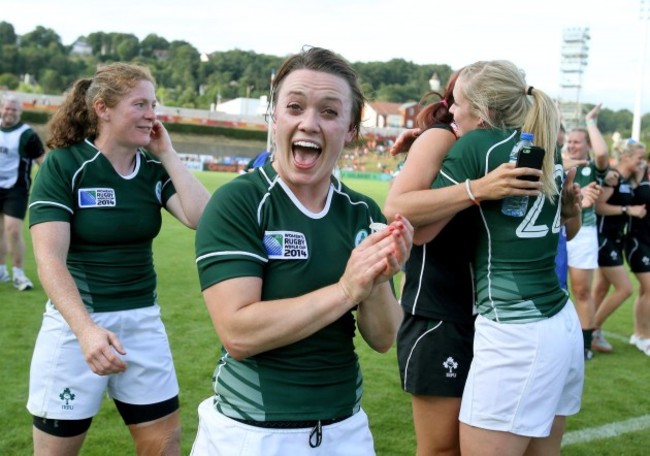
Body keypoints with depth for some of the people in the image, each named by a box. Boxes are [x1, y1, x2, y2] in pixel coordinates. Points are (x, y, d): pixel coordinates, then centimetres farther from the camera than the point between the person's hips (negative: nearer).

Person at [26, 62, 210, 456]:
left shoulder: (154, 169, 2)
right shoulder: (63, 165, -11)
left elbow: (203, 218, -12)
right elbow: (50, 259, -20)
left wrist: (168, 154, -10)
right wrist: (86, 329, -33)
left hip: (144, 322, 4)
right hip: (77, 323, -4)